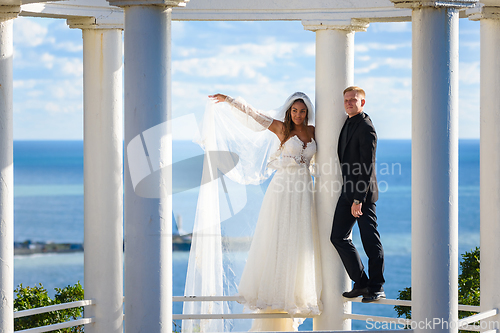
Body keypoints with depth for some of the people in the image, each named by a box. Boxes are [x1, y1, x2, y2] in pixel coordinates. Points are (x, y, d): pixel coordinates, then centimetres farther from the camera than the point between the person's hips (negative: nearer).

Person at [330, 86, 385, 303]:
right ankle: (361, 283, 16)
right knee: (338, 237, 7)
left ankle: (376, 288, 8)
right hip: (348, 191, 9)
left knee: (370, 240, -1)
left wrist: (359, 199, -21)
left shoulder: (365, 128, -14)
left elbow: (368, 167, -18)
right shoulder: (348, 124, 14)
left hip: (363, 193, -9)